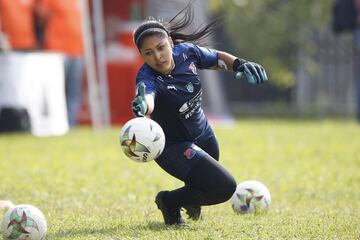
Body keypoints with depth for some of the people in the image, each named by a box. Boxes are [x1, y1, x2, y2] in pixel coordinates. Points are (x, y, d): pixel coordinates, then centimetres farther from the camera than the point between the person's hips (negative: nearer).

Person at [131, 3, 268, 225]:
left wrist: (240, 64, -14)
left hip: (203, 133, 7)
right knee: (225, 187, -18)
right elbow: (147, 97, -57)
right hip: (174, 146, -7)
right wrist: (141, 107, -81)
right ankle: (169, 202, 3)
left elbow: (217, 58, 5)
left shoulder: (186, 51, -16)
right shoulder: (148, 78, -33)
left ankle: (192, 200, 61)